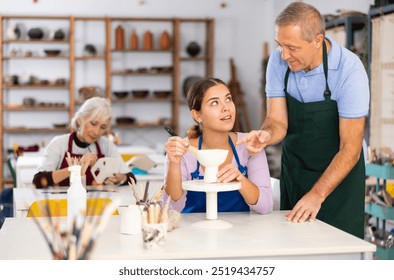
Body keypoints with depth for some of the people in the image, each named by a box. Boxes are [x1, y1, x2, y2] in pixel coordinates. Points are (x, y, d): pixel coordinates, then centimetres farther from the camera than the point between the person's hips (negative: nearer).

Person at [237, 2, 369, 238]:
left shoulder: (349, 70, -24)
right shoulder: (279, 61, -11)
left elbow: (350, 148, -23)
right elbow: (278, 121, -10)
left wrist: (317, 195, -29)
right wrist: (267, 135, -33)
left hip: (339, 173, -4)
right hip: (294, 171, 4)